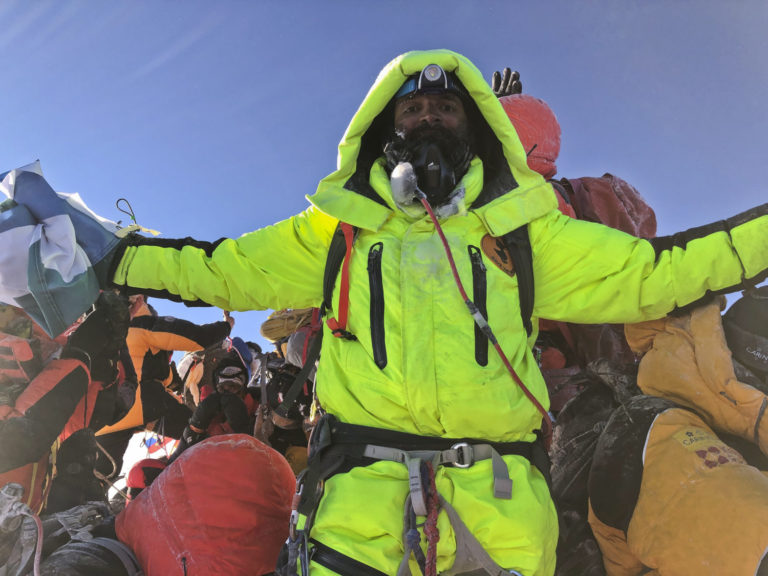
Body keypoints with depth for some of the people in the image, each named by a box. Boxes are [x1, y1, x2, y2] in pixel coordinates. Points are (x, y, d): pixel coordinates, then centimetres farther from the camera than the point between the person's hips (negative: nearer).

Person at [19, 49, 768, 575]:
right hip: (363, 495, 0)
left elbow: (649, 273, 14)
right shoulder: (339, 228, 15)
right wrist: (106, 256, 16)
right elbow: (220, 269, 19)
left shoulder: (520, 226, 15)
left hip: (499, 502, 1)